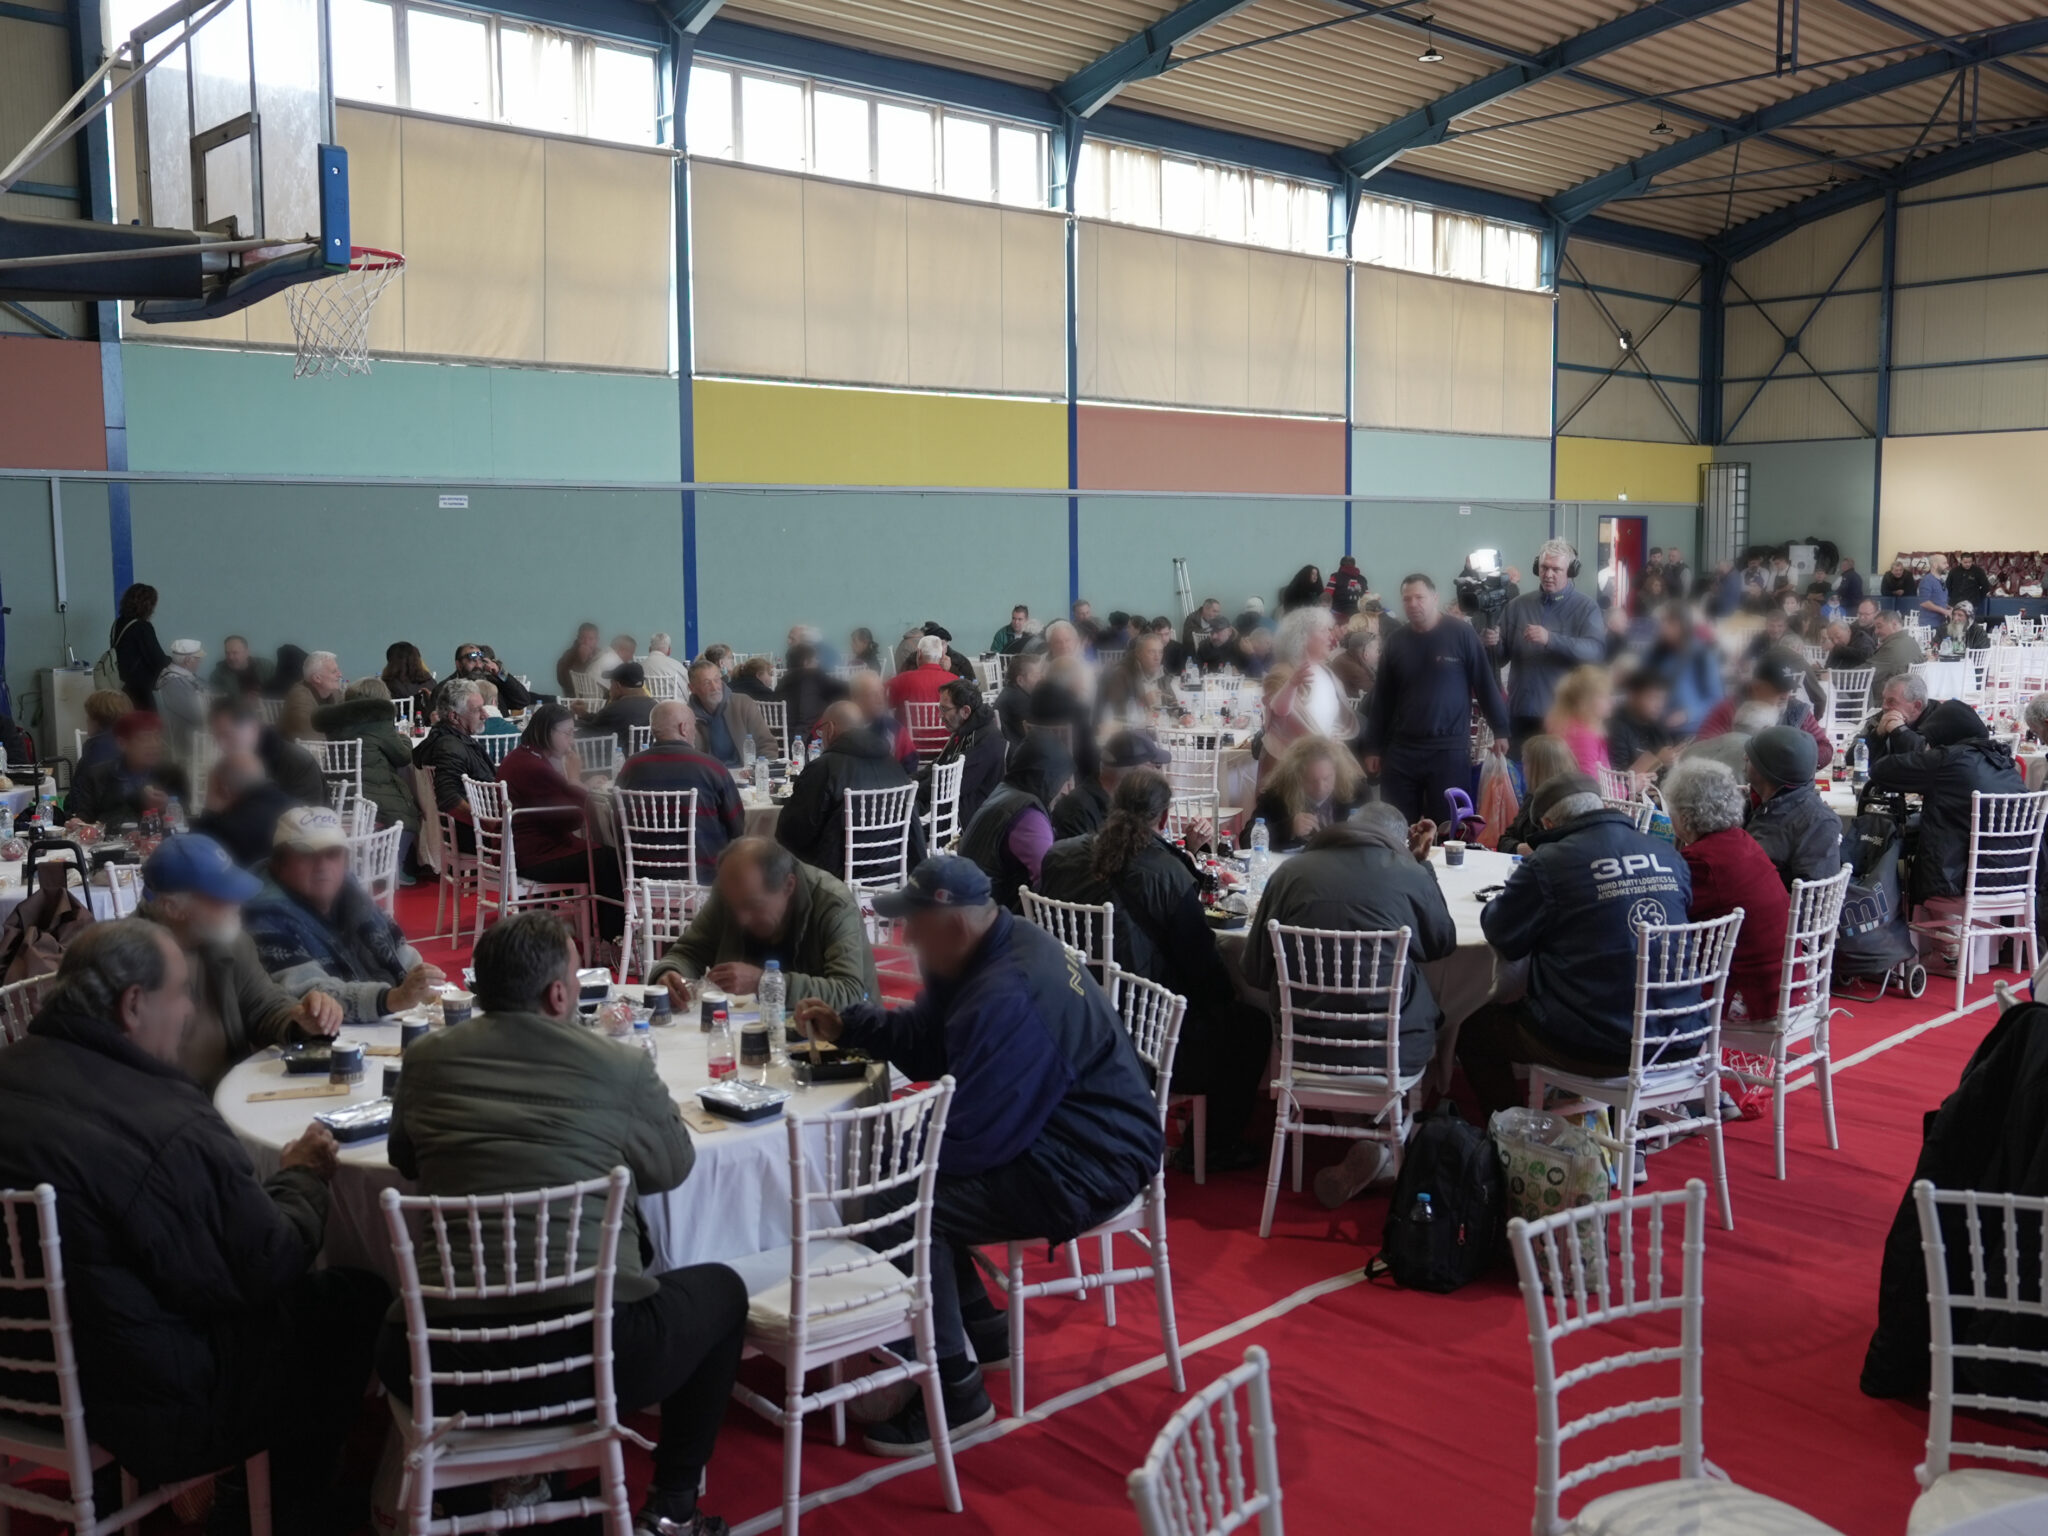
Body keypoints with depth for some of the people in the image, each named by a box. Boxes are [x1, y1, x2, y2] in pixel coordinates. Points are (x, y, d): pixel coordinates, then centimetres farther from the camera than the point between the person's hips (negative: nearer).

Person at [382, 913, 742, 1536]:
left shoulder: (426, 1059, 4)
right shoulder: (619, 1069, -5)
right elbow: (674, 1165, 11)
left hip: (447, 1363, 4)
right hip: (592, 1348, -3)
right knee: (722, 1290, 25)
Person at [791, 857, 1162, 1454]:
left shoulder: (1009, 999, -29)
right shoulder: (991, 951, 3)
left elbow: (968, 1139, -27)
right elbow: (923, 1041, 15)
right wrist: (846, 1025, 2)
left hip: (1087, 1168, -11)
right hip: (1054, 1131, 11)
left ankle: (955, 1391, -2)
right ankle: (979, 1330, 26)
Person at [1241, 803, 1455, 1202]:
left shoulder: (1290, 871, 2)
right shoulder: (1409, 875, -4)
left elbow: (1255, 972, 5)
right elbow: (1443, 943, 16)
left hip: (1304, 1046, 3)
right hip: (1390, 1049, -3)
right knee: (1430, 1015, 29)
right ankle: (1379, 1137, 17)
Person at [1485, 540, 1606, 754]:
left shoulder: (1586, 608, 0)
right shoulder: (1518, 606, 10)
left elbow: (1597, 651, -16)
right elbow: (1501, 658, 10)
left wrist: (1550, 639, -27)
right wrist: (1492, 644, -13)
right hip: (1521, 713, 3)